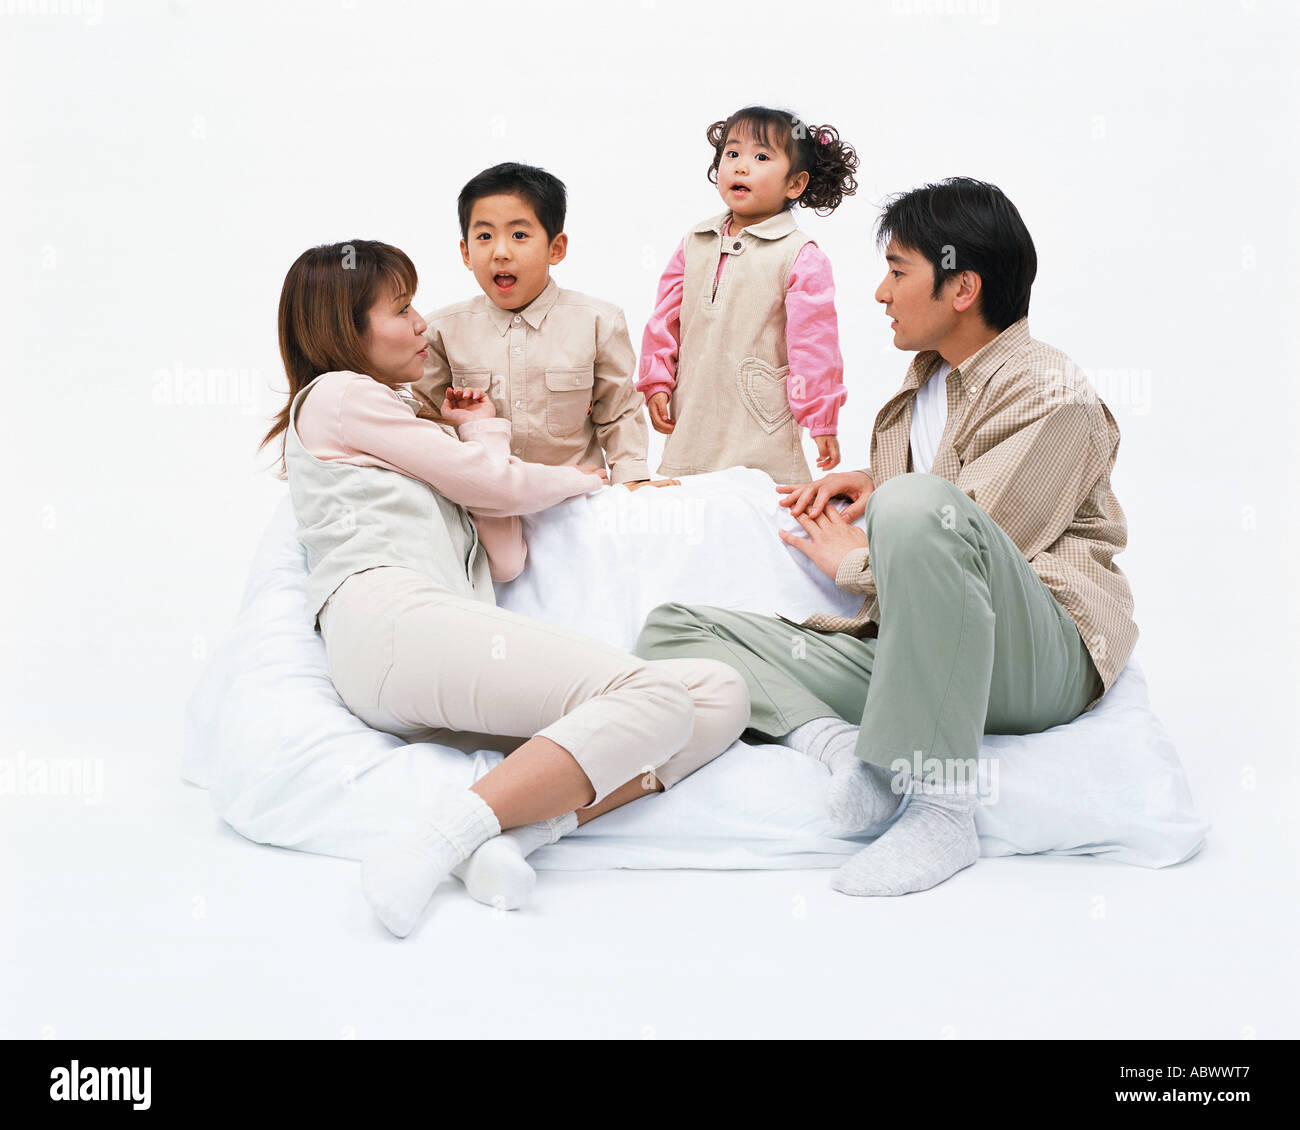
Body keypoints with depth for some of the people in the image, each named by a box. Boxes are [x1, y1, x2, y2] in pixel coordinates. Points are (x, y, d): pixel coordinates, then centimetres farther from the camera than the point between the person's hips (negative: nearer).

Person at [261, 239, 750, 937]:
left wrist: (484, 434, 29)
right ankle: (433, 844, -36)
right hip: (391, 623, -8)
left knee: (720, 695, -9)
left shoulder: (404, 437, 39)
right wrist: (578, 478, 28)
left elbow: (505, 560, 25)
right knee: (653, 697, -28)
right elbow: (498, 485, 9)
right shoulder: (338, 395, 13)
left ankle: (521, 828, -28)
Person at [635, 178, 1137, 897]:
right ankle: (839, 742, -30)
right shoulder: (924, 379, 22)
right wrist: (871, 485, 17)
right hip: (904, 651, 8)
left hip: (1037, 663, -8)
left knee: (919, 504, -39)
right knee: (670, 630, -3)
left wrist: (850, 562, 1)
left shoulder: (1052, 397, -6)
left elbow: (969, 543, -15)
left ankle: (939, 811, -33)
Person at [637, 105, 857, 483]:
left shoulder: (801, 256, -6)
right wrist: (657, 383, 9)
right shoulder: (694, 243, 9)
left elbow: (813, 342, -7)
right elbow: (665, 318, 15)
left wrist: (822, 420, -5)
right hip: (691, 418, 5)